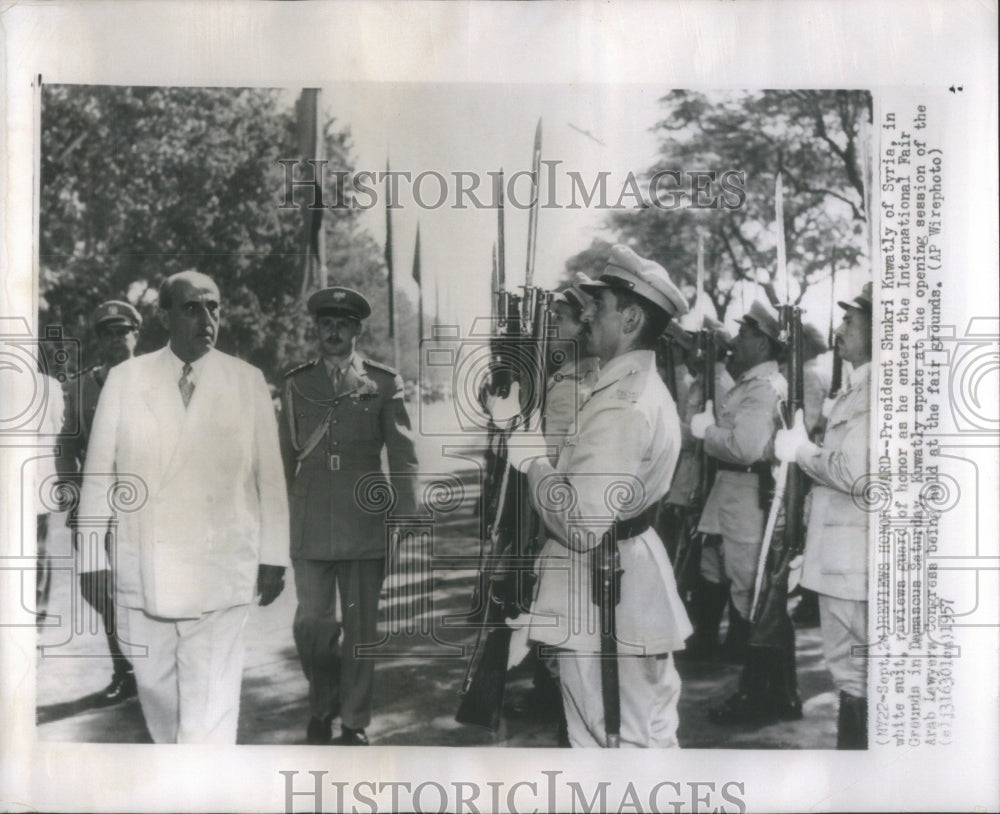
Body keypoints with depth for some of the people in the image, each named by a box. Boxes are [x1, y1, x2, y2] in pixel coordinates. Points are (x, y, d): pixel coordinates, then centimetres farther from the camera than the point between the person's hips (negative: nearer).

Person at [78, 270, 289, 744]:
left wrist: (274, 557, 2)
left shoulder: (248, 382, -1)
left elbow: (269, 476, 2)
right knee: (156, 687, 15)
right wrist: (92, 559, 2)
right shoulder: (125, 380, 1)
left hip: (219, 575, -2)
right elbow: (98, 474, 4)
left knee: (211, 704, -3)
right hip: (141, 574, 2)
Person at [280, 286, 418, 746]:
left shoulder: (383, 385, 3)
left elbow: (403, 460, 3)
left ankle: (354, 723, 21)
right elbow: (285, 458, 14)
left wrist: (405, 523, -1)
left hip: (364, 526, -1)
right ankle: (322, 705, 28)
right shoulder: (296, 384, 10)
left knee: (360, 627, 5)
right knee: (310, 625, 1)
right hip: (309, 528, 2)